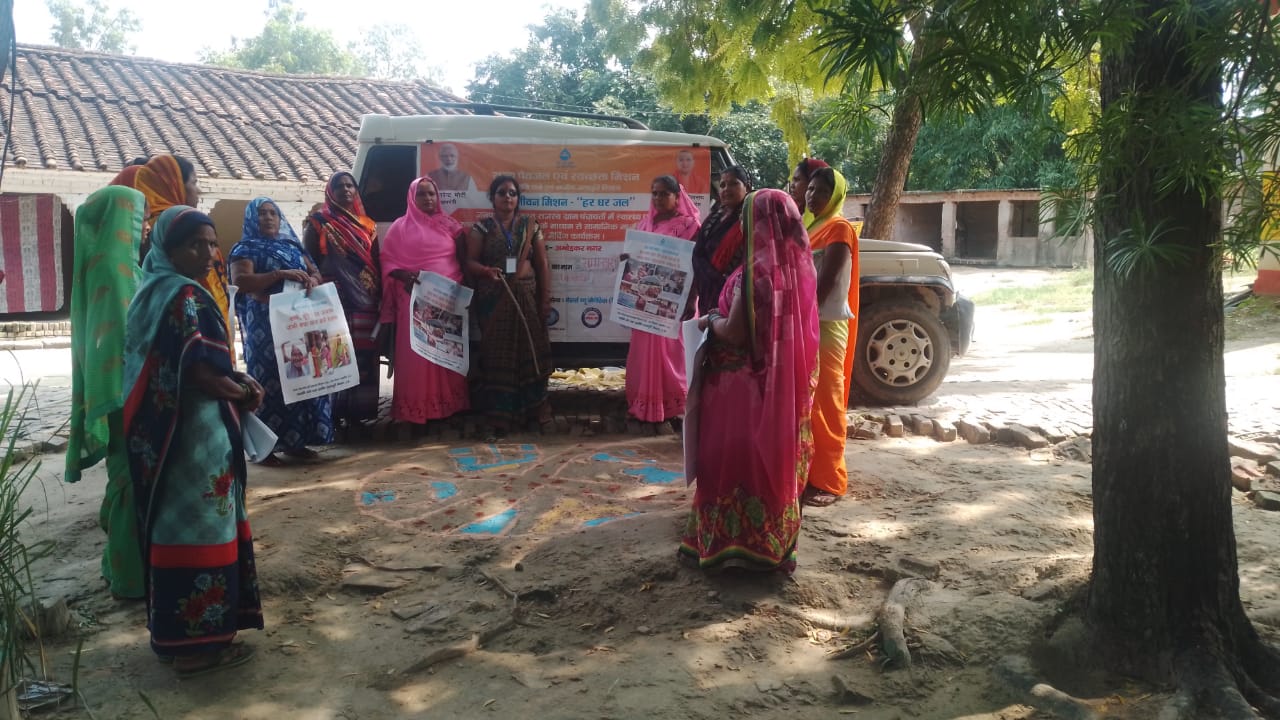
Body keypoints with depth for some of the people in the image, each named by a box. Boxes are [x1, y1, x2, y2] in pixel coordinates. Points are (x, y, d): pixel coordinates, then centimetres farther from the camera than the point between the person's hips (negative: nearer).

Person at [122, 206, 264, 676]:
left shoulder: (155, 290, 14)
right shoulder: (185, 297, -16)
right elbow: (200, 372, -23)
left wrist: (236, 381, 8)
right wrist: (243, 392, -4)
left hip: (158, 428, 10)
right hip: (193, 433, -10)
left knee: (173, 524, 16)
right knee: (199, 528, -2)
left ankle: (173, 631, 27)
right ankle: (197, 643, 6)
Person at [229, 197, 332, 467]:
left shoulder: (292, 246, 18)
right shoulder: (246, 249, 1)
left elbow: (316, 272, 15)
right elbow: (240, 281, -14)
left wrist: (311, 280, -10)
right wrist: (281, 275, -22)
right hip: (265, 325, -5)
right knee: (268, 377, -6)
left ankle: (294, 440, 13)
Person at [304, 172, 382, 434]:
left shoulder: (367, 225, 17)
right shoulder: (319, 222, 5)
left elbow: (376, 263, 17)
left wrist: (381, 295, 10)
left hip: (365, 302, 4)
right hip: (333, 301, -4)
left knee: (363, 358, 3)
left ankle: (356, 412, 10)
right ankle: (332, 413, -4)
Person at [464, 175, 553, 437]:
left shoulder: (530, 226, 7)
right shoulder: (481, 228, 3)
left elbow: (542, 264, 6)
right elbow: (470, 262, -1)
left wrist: (545, 298, 0)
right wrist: (486, 271, -23)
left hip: (526, 295, 1)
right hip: (493, 297, -1)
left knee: (531, 351, 2)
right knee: (498, 353, 2)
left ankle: (537, 407, 14)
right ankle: (500, 415, 8)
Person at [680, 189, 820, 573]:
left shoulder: (756, 271, -22)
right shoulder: (799, 267, 3)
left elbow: (735, 334, -21)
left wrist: (711, 319, -2)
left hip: (747, 386, -8)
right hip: (786, 384, 8)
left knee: (735, 458, 6)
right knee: (776, 459, 17)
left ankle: (729, 542, 16)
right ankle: (775, 543, 28)